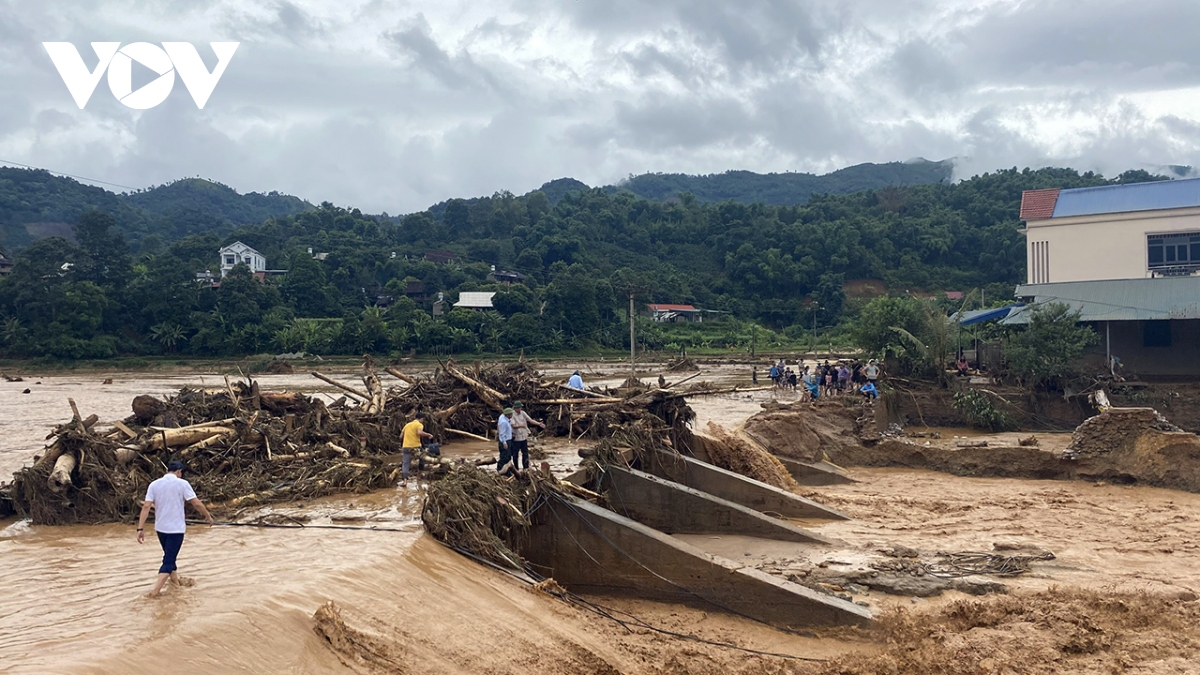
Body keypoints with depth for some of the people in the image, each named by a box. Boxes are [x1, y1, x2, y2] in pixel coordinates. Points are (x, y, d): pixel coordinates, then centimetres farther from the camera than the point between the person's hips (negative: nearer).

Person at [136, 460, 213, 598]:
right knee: (169, 561, -2)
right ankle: (155, 591, -13)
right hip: (176, 529, -5)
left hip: (160, 528, 5)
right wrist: (208, 516, 5)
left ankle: (175, 581, 40)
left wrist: (140, 528, -7)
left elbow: (146, 507, -6)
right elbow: (197, 503, -10)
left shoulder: (154, 484, 1)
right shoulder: (182, 483, -10)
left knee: (169, 557, 23)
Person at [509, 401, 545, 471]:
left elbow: (530, 420, -1)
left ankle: (526, 468, 16)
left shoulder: (523, 413, 2)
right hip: (516, 438, -5)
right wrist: (521, 426, -40)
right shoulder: (512, 414, -13)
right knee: (515, 454, 5)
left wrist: (539, 424, -13)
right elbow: (513, 426, -22)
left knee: (525, 453, 8)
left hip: (524, 437, 5)